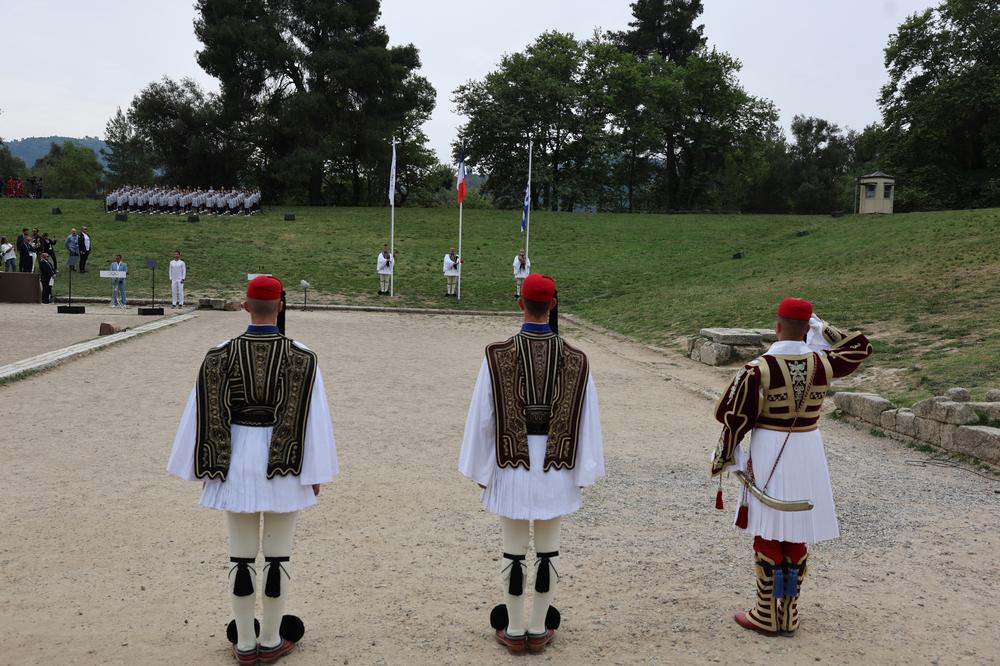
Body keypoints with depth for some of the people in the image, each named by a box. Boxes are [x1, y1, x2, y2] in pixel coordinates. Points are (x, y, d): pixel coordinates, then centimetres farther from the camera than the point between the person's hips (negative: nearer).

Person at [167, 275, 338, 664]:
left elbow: (205, 416, -2)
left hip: (237, 461, 2)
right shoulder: (301, 357, -10)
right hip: (285, 466, -1)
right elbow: (312, 418, -9)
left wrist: (205, 468, 8)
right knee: (278, 555, 10)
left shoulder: (220, 355, -5)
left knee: (241, 555, 11)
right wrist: (315, 471, 0)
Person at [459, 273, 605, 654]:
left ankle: (514, 630, 21)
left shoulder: (497, 355, -10)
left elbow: (482, 417, -7)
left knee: (514, 549, 10)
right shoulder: (575, 360, -6)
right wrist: (585, 472, 5)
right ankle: (539, 630, 23)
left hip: (512, 463, -1)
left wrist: (480, 470, 4)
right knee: (548, 549, 13)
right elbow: (587, 420, -4)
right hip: (555, 466, 1)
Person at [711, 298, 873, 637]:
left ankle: (766, 615, 14)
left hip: (769, 454, -4)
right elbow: (862, 347, 15)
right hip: (808, 453, 4)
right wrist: (821, 328, 13)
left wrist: (722, 459, 2)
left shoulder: (758, 368, -15)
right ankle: (789, 615, 22)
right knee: (798, 536, 12)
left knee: (768, 534, 6)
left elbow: (732, 417, -11)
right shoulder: (821, 363, -5)